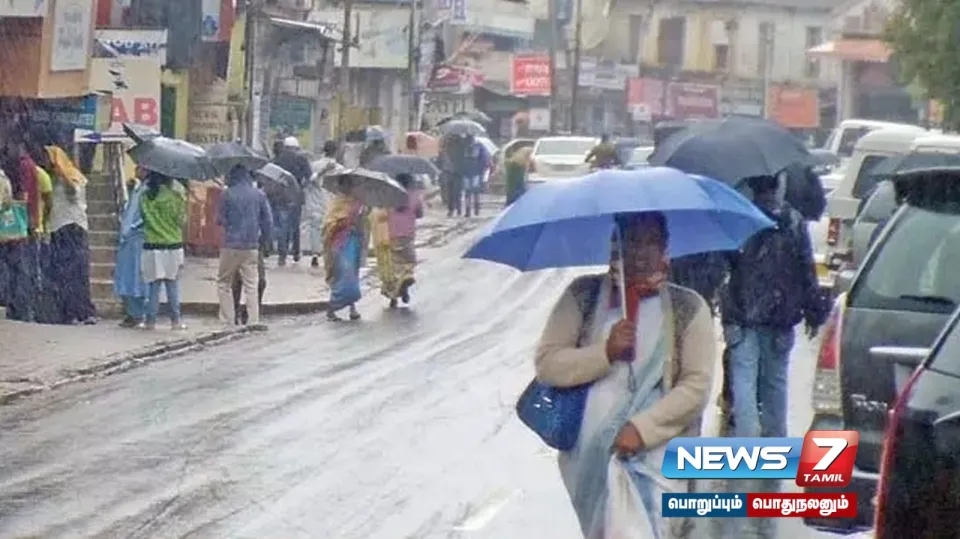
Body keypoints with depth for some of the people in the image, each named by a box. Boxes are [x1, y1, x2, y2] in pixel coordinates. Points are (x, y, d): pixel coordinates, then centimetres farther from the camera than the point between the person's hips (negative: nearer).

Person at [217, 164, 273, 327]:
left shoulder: (228, 195, -5)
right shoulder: (259, 195, 3)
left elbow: (220, 220, -1)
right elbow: (268, 221, 5)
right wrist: (265, 236, 19)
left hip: (231, 246, -3)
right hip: (252, 247, 3)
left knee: (224, 283, 8)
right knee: (251, 285, 6)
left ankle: (227, 320, 2)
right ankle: (253, 320, -2)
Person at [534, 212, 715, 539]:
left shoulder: (688, 307, 0)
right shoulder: (583, 296, 4)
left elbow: (697, 386, -6)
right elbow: (546, 364, -1)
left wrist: (643, 428, -16)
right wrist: (605, 352, -15)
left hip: (654, 456, -3)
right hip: (589, 453, 3)